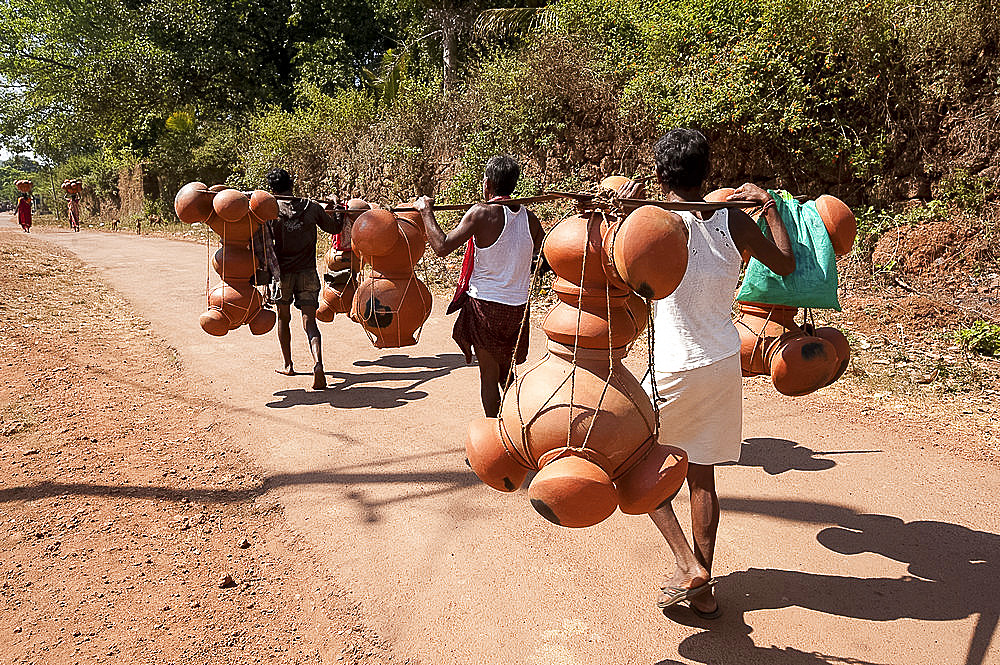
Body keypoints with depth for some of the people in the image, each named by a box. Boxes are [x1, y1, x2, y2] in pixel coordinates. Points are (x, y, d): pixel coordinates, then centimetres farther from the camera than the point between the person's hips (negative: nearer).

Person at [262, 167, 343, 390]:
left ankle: (288, 365, 31)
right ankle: (318, 364, -26)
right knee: (309, 323, -2)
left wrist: (273, 274, -7)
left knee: (284, 318, 20)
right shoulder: (312, 207, 0)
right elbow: (334, 228, 14)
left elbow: (268, 247, -12)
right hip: (308, 273, 1)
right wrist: (339, 210, 30)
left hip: (282, 273, -1)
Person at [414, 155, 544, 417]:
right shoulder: (529, 218, 0)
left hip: (485, 306, -5)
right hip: (518, 308, 5)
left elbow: (442, 247, -18)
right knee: (506, 373, 21)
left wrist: (426, 212, -6)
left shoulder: (481, 213, -15)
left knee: (489, 375, 8)